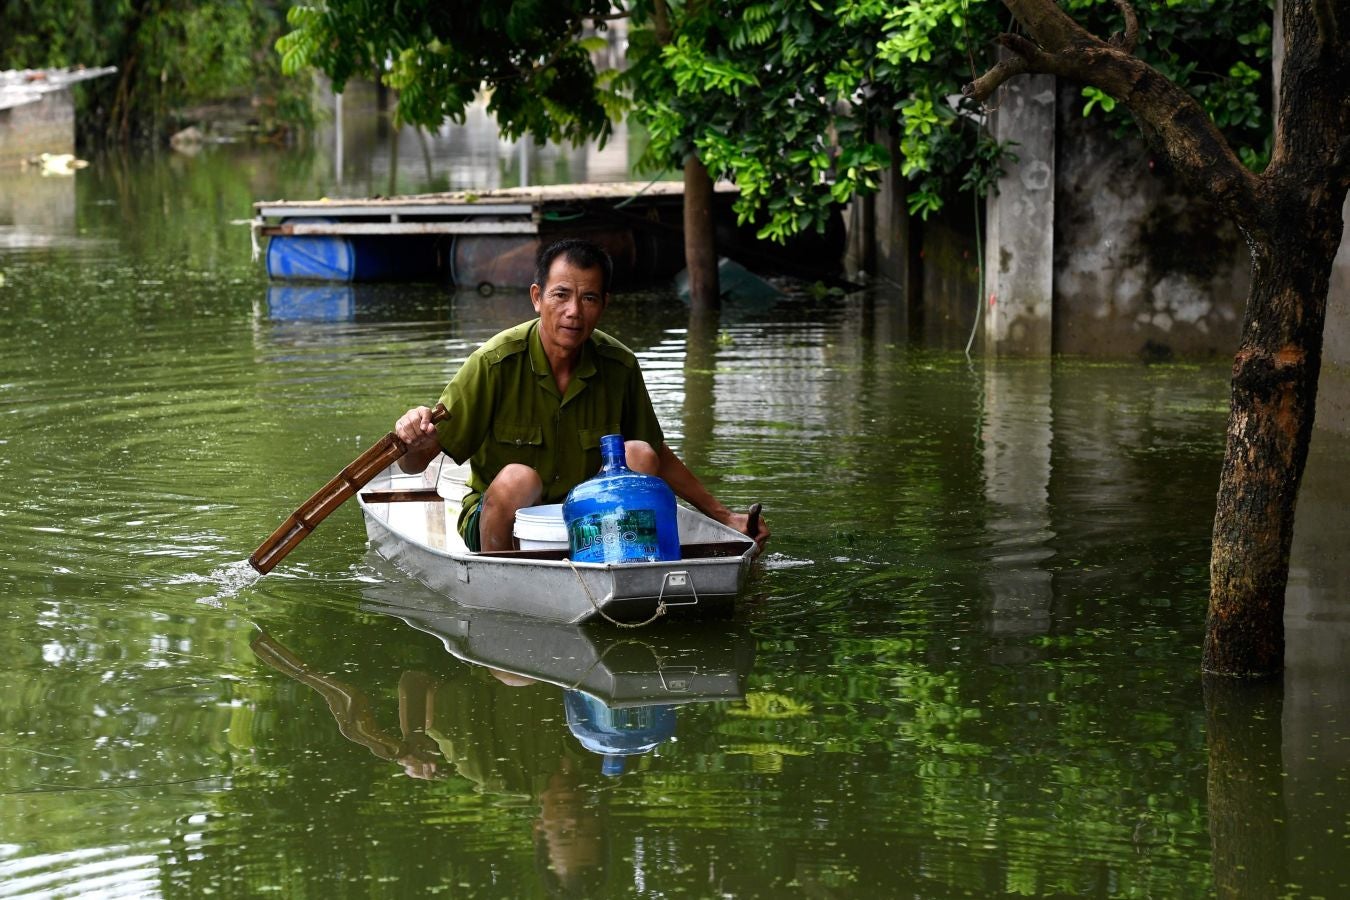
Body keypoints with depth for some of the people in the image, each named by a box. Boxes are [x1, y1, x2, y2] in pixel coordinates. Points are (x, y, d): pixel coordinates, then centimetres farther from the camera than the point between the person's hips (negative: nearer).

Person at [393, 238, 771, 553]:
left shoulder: (619, 366, -4)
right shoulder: (495, 364, -17)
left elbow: (658, 458, 14)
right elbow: (413, 464, -17)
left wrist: (724, 517, 11)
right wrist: (414, 440, -40)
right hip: (498, 521, -4)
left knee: (637, 454, -19)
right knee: (518, 479, -34)